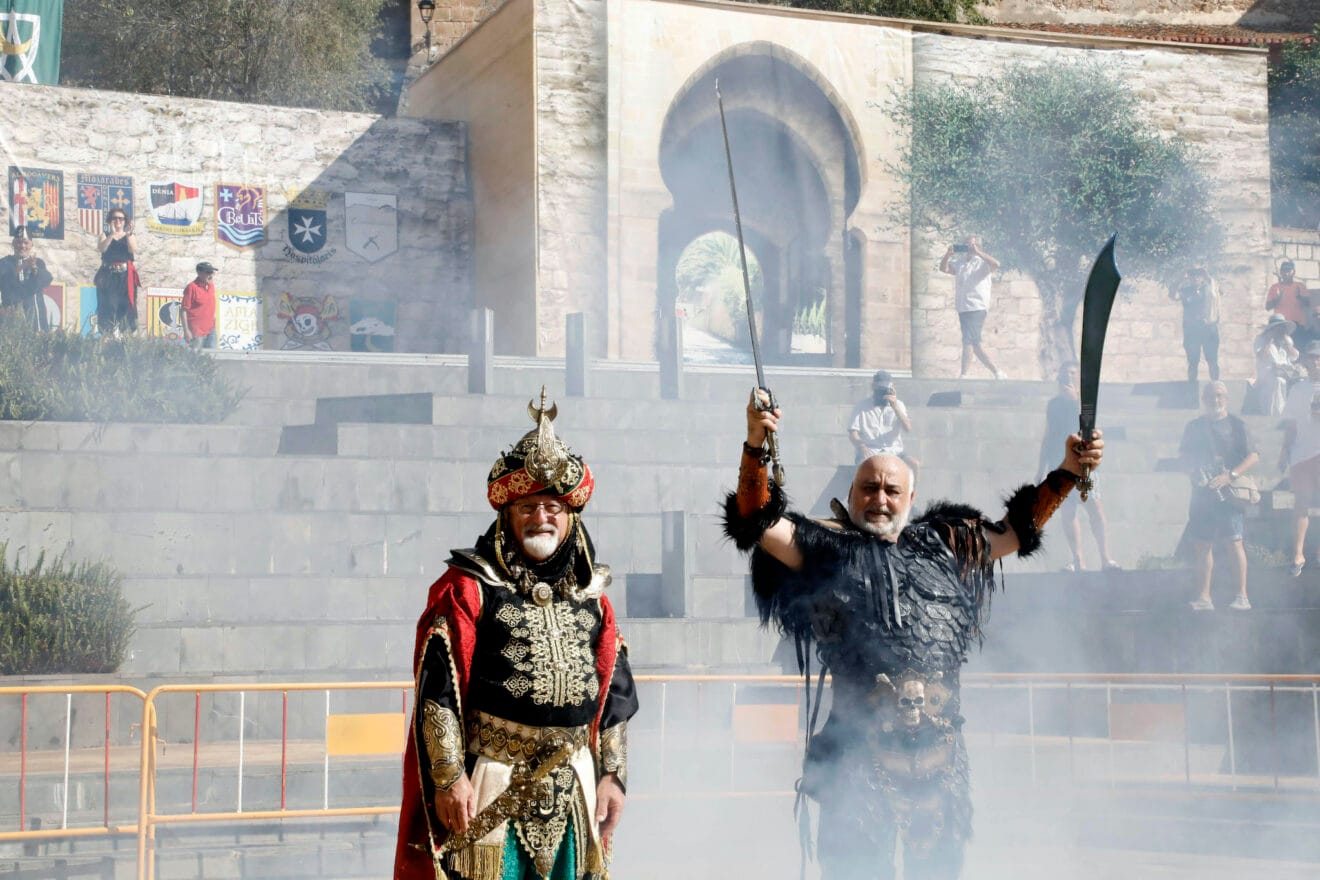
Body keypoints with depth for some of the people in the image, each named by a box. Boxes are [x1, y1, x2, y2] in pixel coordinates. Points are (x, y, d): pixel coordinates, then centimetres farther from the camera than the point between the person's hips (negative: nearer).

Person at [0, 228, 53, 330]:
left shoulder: (39, 262, 12)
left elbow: (47, 280, -5)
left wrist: (34, 268, -25)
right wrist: (20, 268, -24)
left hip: (35, 310, 1)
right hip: (12, 311, -1)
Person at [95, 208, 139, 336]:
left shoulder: (129, 236, 12)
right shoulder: (105, 235, 10)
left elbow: (134, 250, -8)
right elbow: (102, 248, -11)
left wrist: (128, 234, -20)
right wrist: (112, 234, -23)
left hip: (125, 276, 1)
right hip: (109, 276, -1)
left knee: (124, 306, -5)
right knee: (109, 306, -10)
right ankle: (109, 333, -15)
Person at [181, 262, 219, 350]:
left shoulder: (211, 285, 7)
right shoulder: (191, 287, -14)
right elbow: (183, 310, -13)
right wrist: (186, 331, -16)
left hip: (210, 330, 7)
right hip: (196, 332, -7)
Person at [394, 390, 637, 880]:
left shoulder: (589, 593, 12)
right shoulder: (468, 587, -4)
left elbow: (615, 690, 15)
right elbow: (437, 688, -8)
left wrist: (612, 774, 10)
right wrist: (448, 778, -14)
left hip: (572, 790, 5)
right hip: (493, 791, -5)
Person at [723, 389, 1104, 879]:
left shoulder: (943, 546, 17)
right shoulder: (827, 548, 7)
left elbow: (1016, 531, 26)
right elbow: (759, 524, -5)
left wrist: (1066, 474, 20)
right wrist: (756, 448, -18)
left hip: (939, 752, 4)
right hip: (860, 750, -4)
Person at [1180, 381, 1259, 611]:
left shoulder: (1236, 425, 2)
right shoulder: (1194, 426, 13)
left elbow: (1253, 456, -3)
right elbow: (1183, 454, 19)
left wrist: (1230, 476, -16)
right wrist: (1193, 470, -3)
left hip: (1228, 493, -4)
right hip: (1201, 492, 4)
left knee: (1233, 542, -10)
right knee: (1202, 545, 5)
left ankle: (1242, 596, -6)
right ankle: (1204, 597, 13)